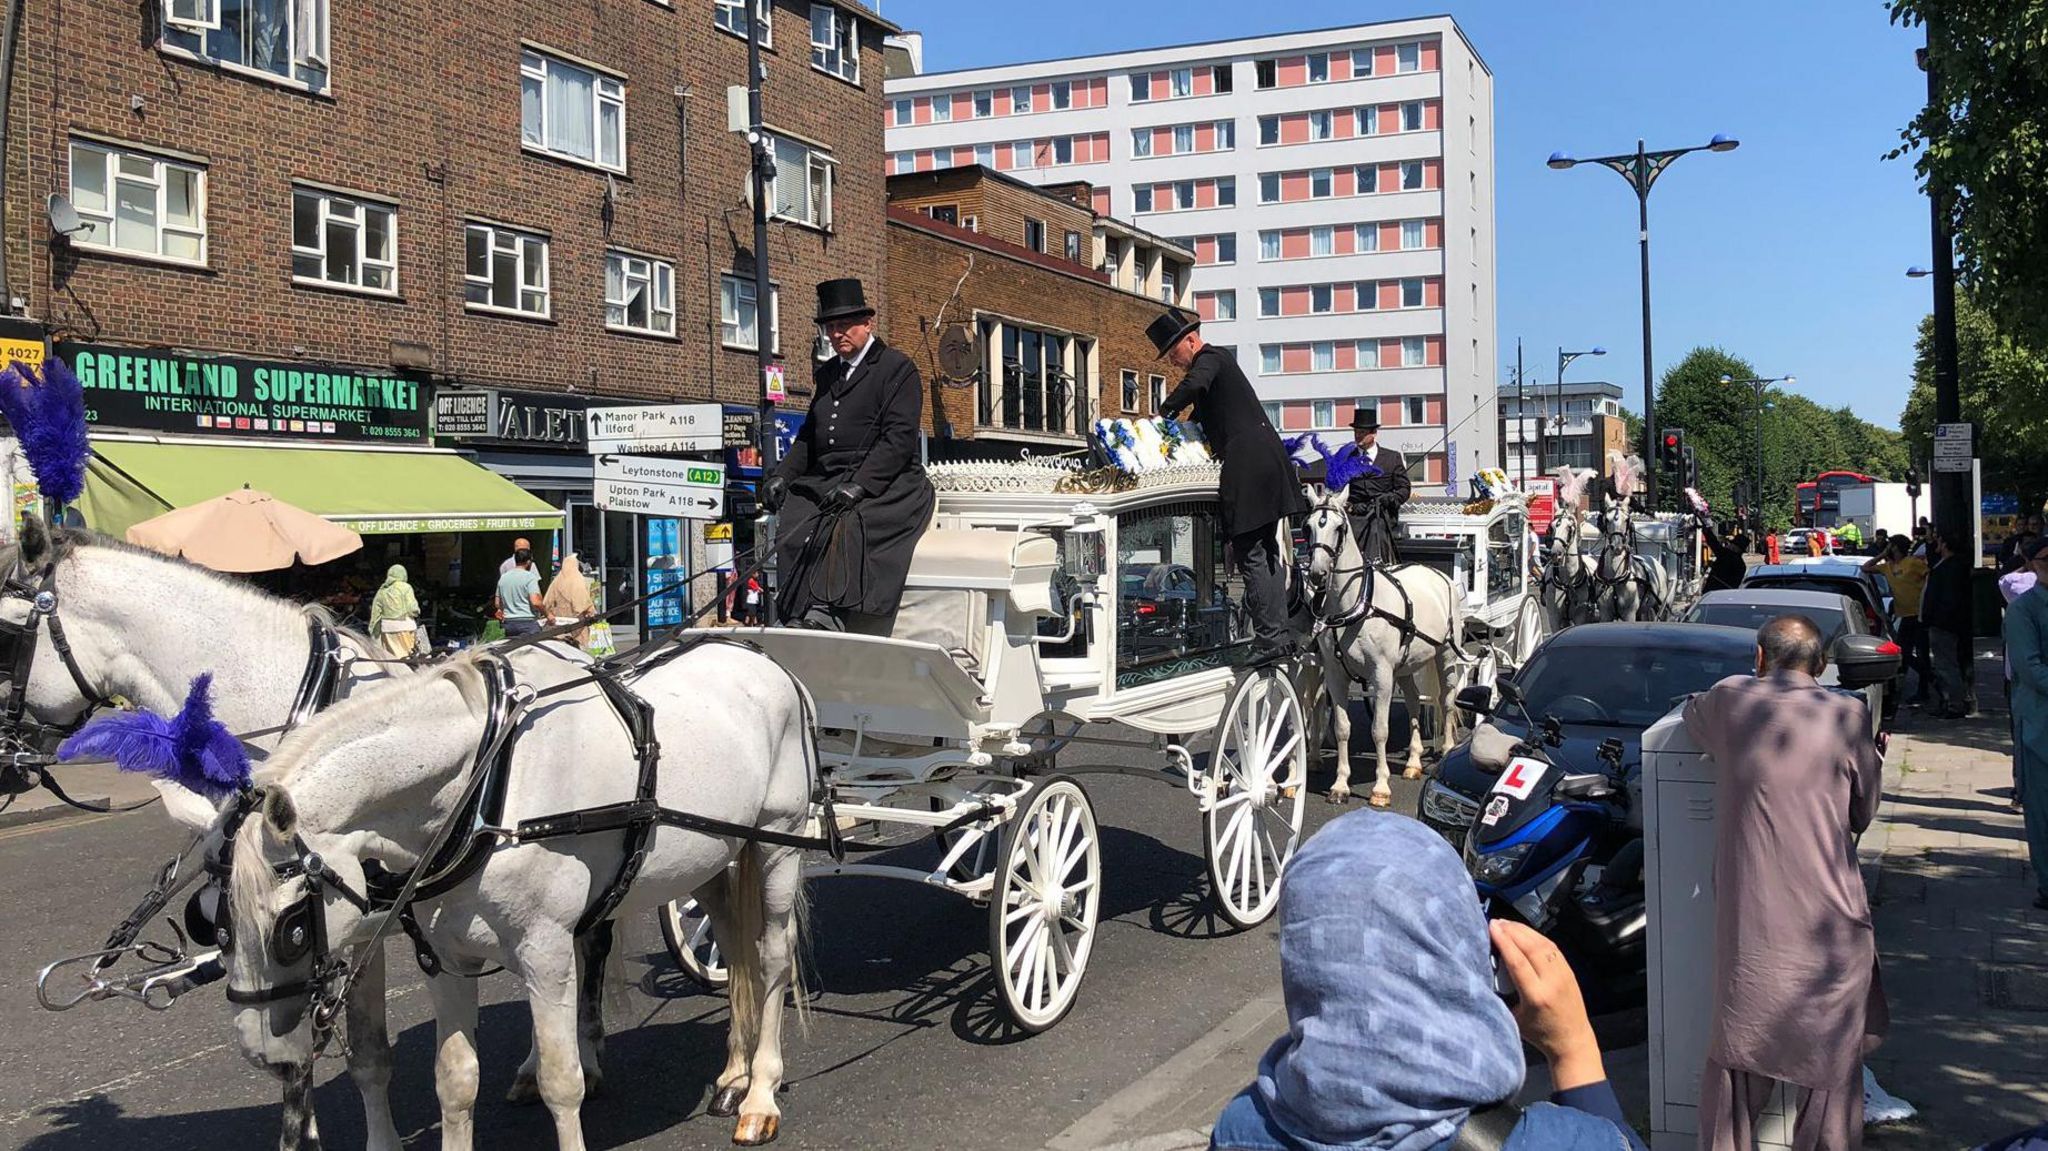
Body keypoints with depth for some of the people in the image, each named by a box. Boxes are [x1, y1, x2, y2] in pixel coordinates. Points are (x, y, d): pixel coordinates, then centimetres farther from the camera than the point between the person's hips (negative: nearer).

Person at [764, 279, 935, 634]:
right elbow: (808, 436, 26)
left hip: (884, 482, -6)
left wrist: (859, 485, -21)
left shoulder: (897, 368, 2)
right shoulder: (827, 373, 24)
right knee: (791, 532, -22)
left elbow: (899, 439, -9)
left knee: (846, 528, -35)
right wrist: (782, 475, 6)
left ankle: (827, 615, -43)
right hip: (825, 481, 6)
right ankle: (798, 620, -29)